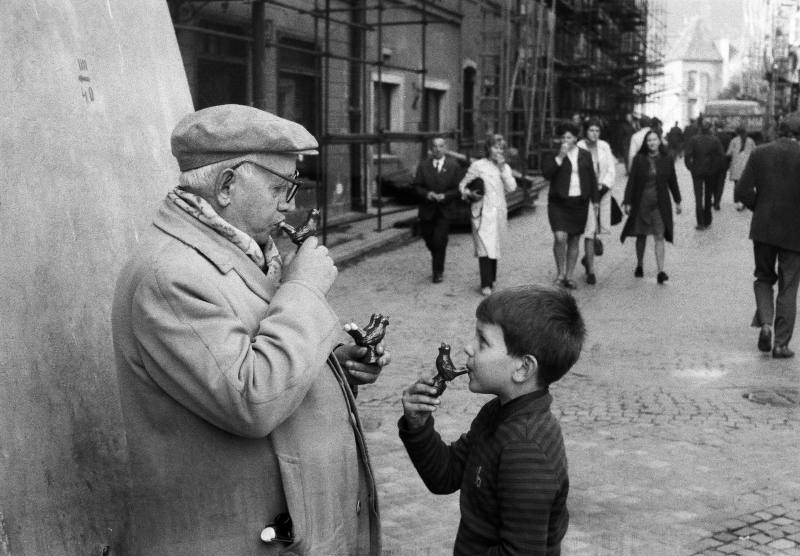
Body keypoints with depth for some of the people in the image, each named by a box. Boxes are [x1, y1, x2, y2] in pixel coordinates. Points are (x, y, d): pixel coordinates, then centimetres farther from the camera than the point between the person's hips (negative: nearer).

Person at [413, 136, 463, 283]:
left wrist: (444, 196, -18)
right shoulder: (423, 166, 5)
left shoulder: (454, 166, 0)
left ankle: (438, 271, 5)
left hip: (445, 210, -2)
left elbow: (458, 189, -2)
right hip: (427, 210, 2)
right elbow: (416, 185, 1)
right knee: (429, 241, 10)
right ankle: (437, 261, 40)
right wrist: (426, 194, -18)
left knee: (440, 241, -10)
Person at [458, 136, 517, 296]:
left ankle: (491, 280, 21)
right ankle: (486, 284, -12)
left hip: (499, 212, 4)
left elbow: (511, 187, -3)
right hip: (483, 212, -4)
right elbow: (463, 184, 4)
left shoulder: (505, 167, 12)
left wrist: (502, 169, -8)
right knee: (485, 247, -11)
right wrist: (468, 194, -14)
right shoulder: (478, 165, 0)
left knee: (495, 247, 9)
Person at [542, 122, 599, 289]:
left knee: (574, 240, 7)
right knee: (560, 237, -17)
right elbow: (546, 174, -15)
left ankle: (568, 277, 17)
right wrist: (560, 157, -19)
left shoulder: (585, 155, 9)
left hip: (579, 203, 3)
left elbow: (592, 179, 13)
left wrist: (595, 200, 10)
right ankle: (560, 273, 1)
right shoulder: (553, 155, 0)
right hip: (559, 202, -3)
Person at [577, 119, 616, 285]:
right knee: (589, 230, -8)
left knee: (599, 227, 8)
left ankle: (587, 258, 35)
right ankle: (591, 271, -5)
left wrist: (604, 186, -6)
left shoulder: (604, 146, 8)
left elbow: (611, 169, 8)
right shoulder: (579, 147, -7)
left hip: (603, 191, 5)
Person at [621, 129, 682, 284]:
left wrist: (677, 201, 13)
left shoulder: (667, 160, 1)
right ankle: (639, 265, 29)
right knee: (641, 235, 12)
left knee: (659, 236, -6)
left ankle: (661, 271, -11)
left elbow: (672, 181, 9)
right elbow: (631, 181, -2)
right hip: (641, 202, 0)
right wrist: (627, 202, -6)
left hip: (660, 203, 0)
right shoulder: (639, 159, -3)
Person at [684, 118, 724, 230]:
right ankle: (707, 221, 20)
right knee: (708, 196, 15)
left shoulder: (694, 140, -9)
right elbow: (721, 155, -10)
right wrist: (716, 167, 2)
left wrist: (690, 167, -4)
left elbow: (687, 155, -16)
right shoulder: (715, 140, -6)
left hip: (697, 171, -1)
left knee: (698, 197, 3)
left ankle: (701, 223, -5)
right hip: (711, 172, 1)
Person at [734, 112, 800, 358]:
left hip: (763, 228, 2)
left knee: (764, 278, 21)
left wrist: (760, 208, 11)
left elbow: (742, 192, -5)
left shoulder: (759, 153, -3)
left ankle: (765, 323, -1)